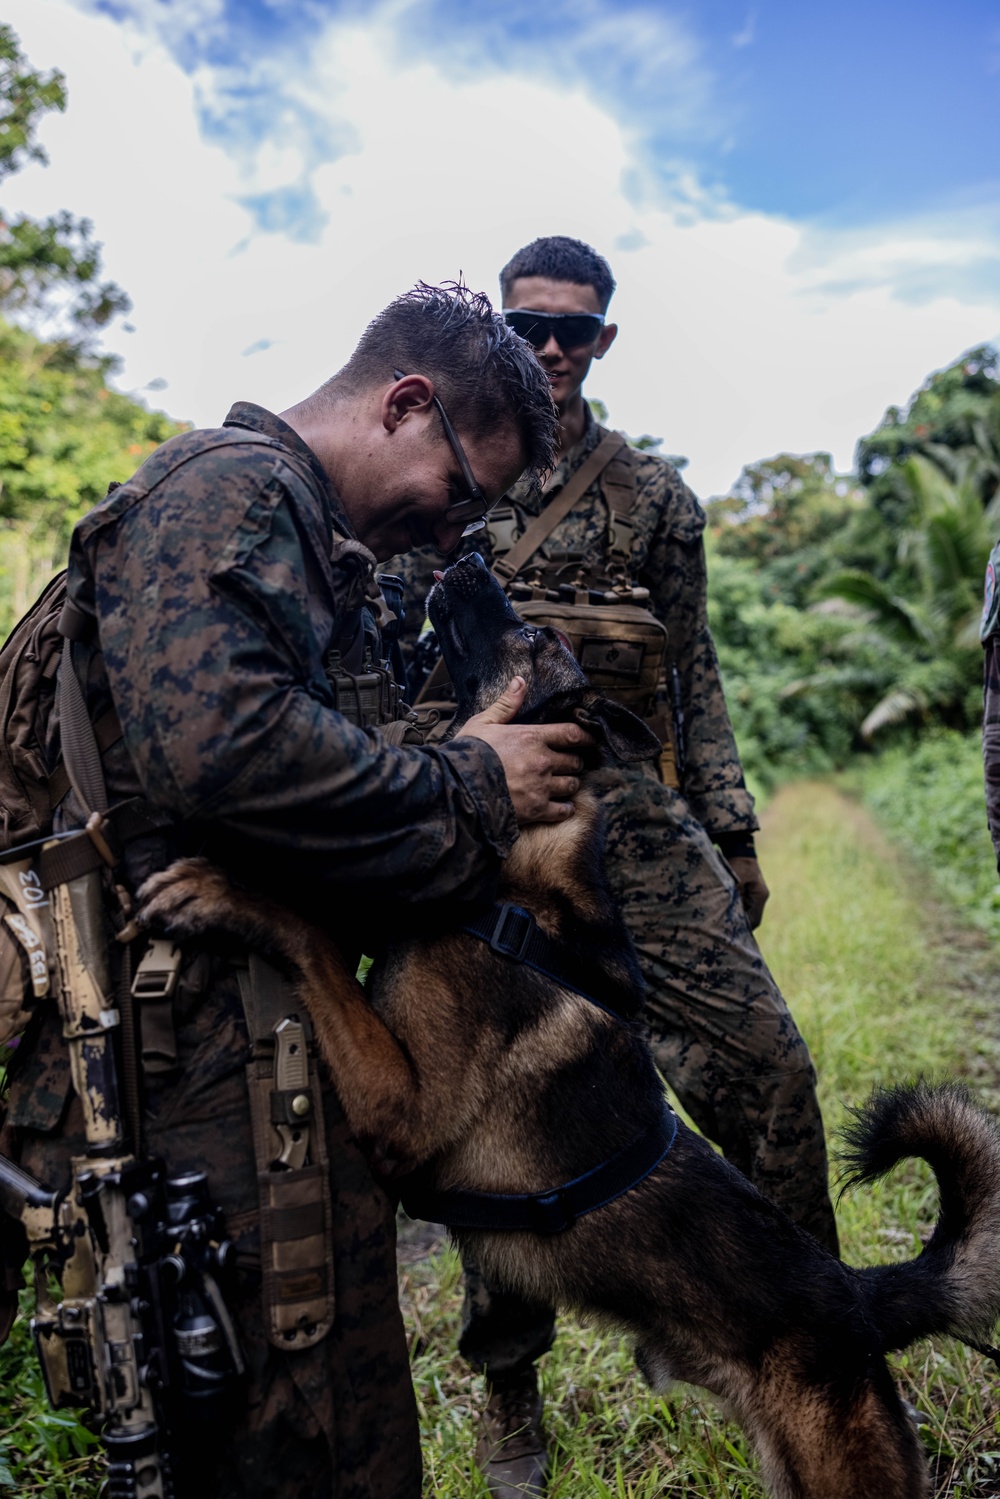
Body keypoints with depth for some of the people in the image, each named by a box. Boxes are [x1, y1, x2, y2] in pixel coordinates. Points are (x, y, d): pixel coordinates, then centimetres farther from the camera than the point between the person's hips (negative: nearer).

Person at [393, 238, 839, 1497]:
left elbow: (693, 674, 15)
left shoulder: (655, 495, 14)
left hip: (636, 823, 2)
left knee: (767, 1063, -5)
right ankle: (508, 1394, 24)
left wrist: (733, 833, 11)